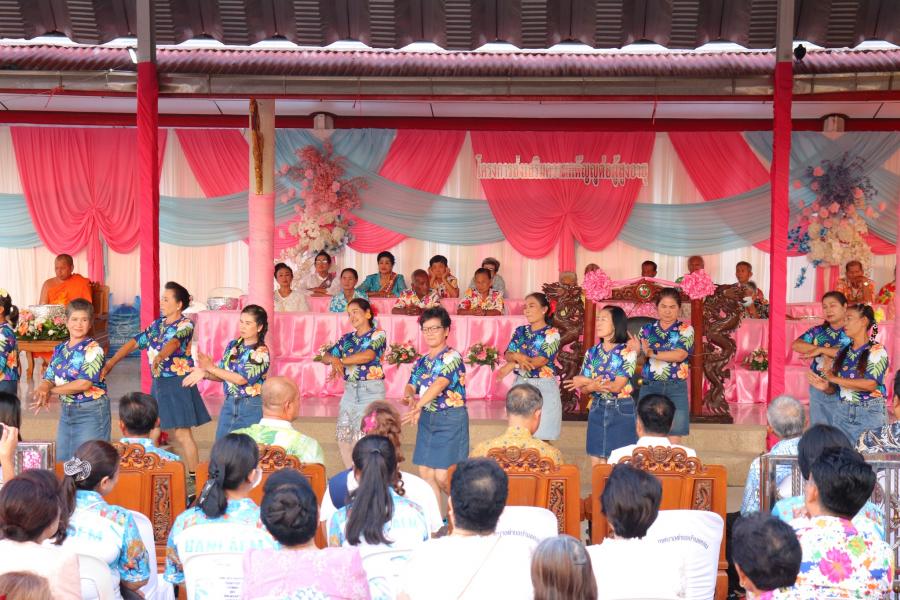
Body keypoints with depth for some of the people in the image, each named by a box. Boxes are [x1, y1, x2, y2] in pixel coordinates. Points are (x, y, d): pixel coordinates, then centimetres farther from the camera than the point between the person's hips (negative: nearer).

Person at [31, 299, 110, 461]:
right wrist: (43, 390, -20)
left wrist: (50, 390, -10)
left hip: (91, 413, -6)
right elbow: (48, 379, 5)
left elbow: (84, 383, -19)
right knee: (63, 460, 12)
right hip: (65, 412, 6)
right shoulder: (59, 349, 8)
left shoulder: (93, 349, -12)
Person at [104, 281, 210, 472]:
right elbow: (133, 343, 6)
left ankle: (194, 476, 2)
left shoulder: (185, 325, -11)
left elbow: (174, 342, -31)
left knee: (182, 434, -6)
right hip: (158, 384, 7)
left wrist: (160, 356, -51)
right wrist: (110, 364, -4)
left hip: (178, 383, -7)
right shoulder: (157, 325, 10)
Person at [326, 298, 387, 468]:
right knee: (343, 438, 6)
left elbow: (368, 355, -19)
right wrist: (334, 360, -15)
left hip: (371, 390, -6)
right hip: (349, 390, 6)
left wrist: (339, 360, -13)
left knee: (363, 439, -11)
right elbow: (327, 356, 9)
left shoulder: (378, 335, -2)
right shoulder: (347, 338, 15)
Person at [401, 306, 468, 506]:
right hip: (427, 419, 7)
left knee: (442, 476, -9)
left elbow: (439, 384, -27)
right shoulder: (422, 361, 12)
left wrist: (418, 406, -40)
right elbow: (411, 386, 7)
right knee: (425, 472, 7)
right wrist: (409, 396, -19)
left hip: (450, 420, -7)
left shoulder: (452, 357, -12)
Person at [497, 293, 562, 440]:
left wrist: (513, 365, -19)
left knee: (541, 436, -5)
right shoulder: (520, 331, 10)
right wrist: (518, 357, -21)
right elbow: (508, 354, 2)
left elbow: (541, 360, -16)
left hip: (544, 387, -5)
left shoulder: (552, 333, -6)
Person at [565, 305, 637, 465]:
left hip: (621, 410, -4)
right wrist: (593, 387, -19)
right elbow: (583, 388, 4)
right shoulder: (592, 353, 6)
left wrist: (587, 382, -12)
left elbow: (617, 386, -16)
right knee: (597, 463, 5)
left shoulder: (627, 352, -7)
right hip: (597, 409, 4)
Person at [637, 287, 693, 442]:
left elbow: (680, 355, -15)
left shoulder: (685, 329, 2)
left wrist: (651, 352, -18)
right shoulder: (647, 329, 9)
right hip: (649, 388, 2)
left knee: (673, 442, 0)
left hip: (676, 389, -2)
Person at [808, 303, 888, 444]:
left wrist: (834, 378, -16)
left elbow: (870, 384, -20)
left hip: (870, 413, -4)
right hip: (843, 412, 4)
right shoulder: (842, 352, 8)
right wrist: (826, 387, -12)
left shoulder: (877, 351, -6)